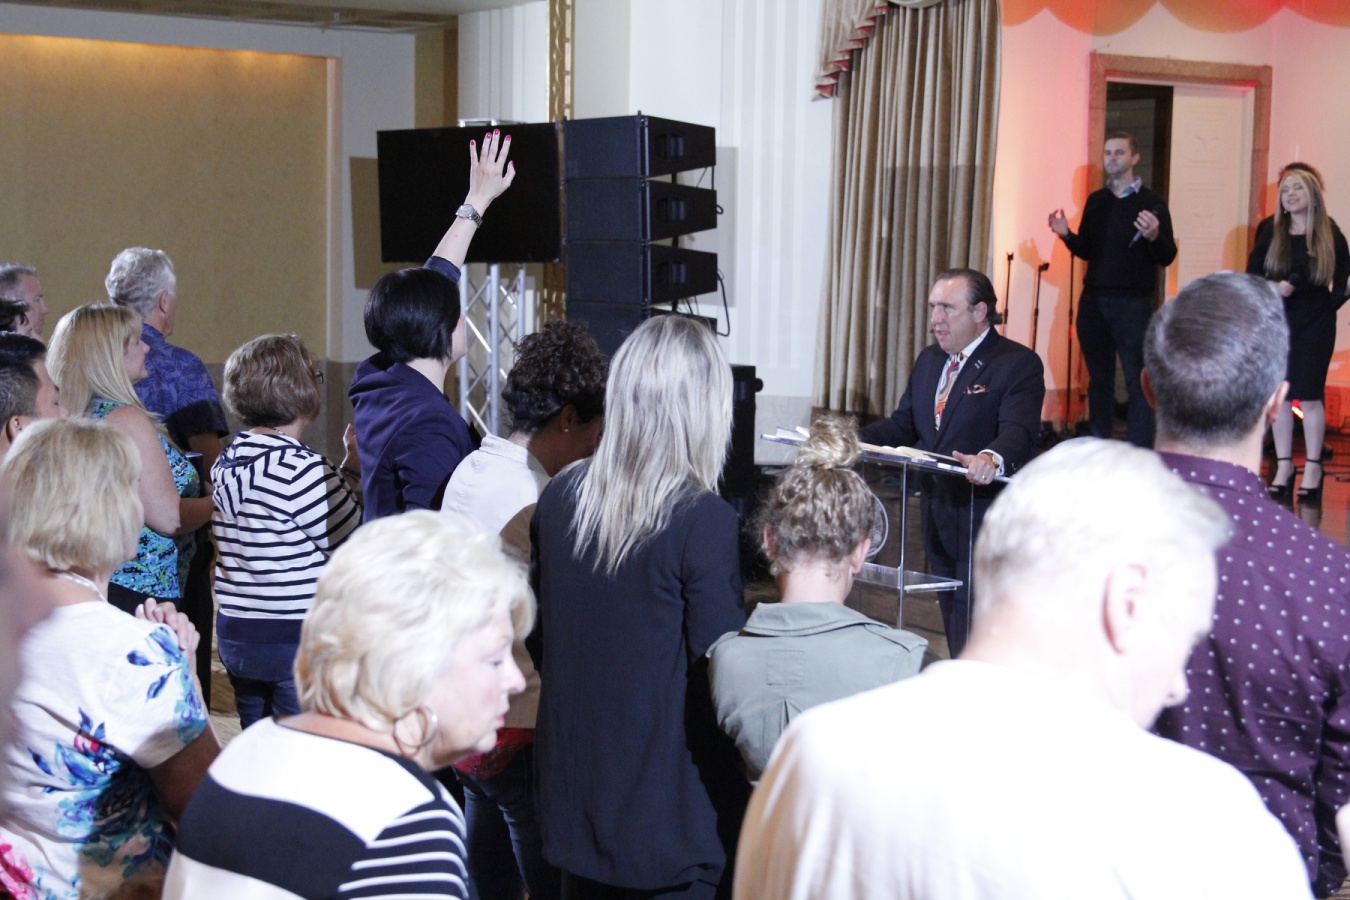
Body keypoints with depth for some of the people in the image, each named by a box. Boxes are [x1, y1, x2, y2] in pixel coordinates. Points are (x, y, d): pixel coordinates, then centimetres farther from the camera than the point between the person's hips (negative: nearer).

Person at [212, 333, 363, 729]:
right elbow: (354, 548, -13)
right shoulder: (301, 469, -19)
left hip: (234, 633, 8)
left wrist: (346, 471, 13)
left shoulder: (224, 464, 7)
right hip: (298, 638, -8)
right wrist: (356, 473, 0)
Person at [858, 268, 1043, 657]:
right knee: (954, 629, 18)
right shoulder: (928, 361, 14)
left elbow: (1019, 432, -24)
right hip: (938, 519, 8)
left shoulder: (1019, 364, -11)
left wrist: (992, 459, -46)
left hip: (986, 523, -8)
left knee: (973, 639, -8)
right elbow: (903, 424, 12)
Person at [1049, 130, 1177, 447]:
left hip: (1133, 304, -5)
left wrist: (1153, 236, -25)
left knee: (1138, 382, -5)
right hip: (1093, 302, 5)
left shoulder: (1151, 203, -2)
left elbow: (1167, 257, -6)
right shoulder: (1096, 201, 12)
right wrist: (1066, 234, -3)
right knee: (1099, 379, 11)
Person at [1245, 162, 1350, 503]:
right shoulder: (1269, 229, 4)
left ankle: (1313, 467, 8)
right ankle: (1284, 465, 13)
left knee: (1309, 395, -2)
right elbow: (1253, 273, 6)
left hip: (1315, 323, -2)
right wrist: (1273, 289, -11)